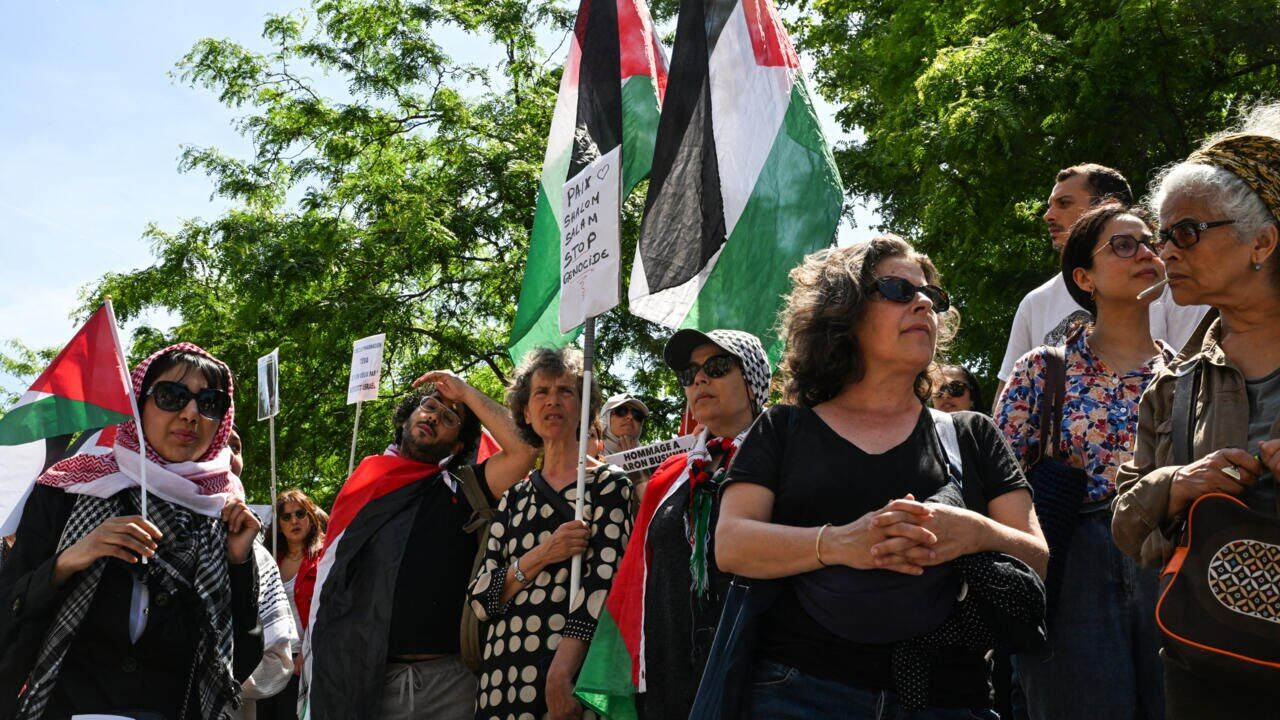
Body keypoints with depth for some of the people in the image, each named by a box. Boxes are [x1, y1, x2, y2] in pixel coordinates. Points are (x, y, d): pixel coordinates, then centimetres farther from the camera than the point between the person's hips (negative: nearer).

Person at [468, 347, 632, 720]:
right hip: (502, 671, 4)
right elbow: (480, 599, 7)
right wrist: (537, 558, -11)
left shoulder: (607, 483, 3)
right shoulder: (515, 496, 13)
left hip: (571, 670, -4)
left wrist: (560, 675, -22)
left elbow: (604, 582, -11)